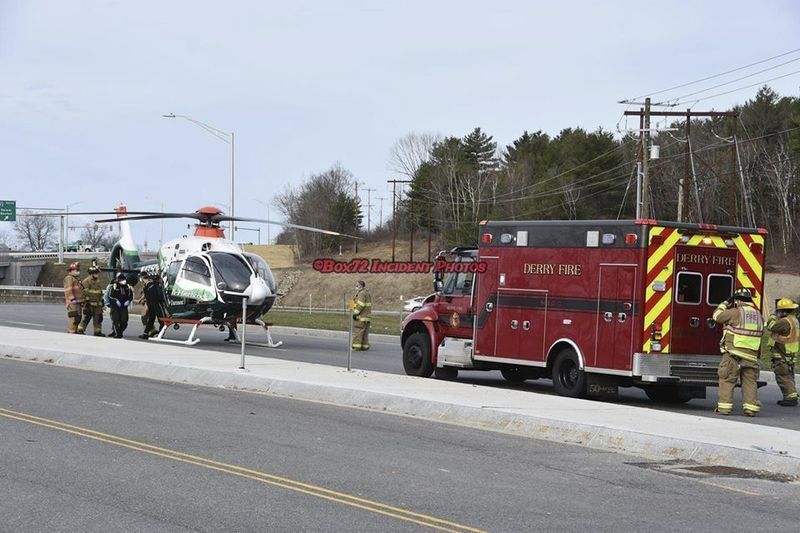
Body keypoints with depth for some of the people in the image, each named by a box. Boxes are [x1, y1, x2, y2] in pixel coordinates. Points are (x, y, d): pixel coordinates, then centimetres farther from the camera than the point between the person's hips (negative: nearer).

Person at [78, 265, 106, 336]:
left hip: (97, 304, 7)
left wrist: (101, 301, 22)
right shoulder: (86, 281, -8)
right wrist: (86, 301, -18)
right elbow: (84, 292, -13)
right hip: (89, 303, -7)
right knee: (86, 317, -8)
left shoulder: (99, 282, 17)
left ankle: (98, 331, 13)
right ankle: (80, 330, -1)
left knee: (98, 318, 7)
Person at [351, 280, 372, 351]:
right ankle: (365, 346, 11)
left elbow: (360, 305, -20)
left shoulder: (362, 294, -12)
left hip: (361, 317, -10)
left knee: (358, 331, -8)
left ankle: (357, 346, -9)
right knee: (365, 332, 11)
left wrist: (355, 313, -16)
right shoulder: (367, 293, 19)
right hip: (366, 317, 10)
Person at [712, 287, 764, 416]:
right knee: (750, 382, 9)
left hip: (733, 354, -5)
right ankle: (751, 407, 3)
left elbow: (717, 316, 2)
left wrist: (725, 303, 14)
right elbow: (760, 332, 23)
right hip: (751, 356, 6)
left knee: (727, 380, 0)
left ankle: (724, 406, -2)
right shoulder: (758, 315, 12)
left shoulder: (736, 313, -9)